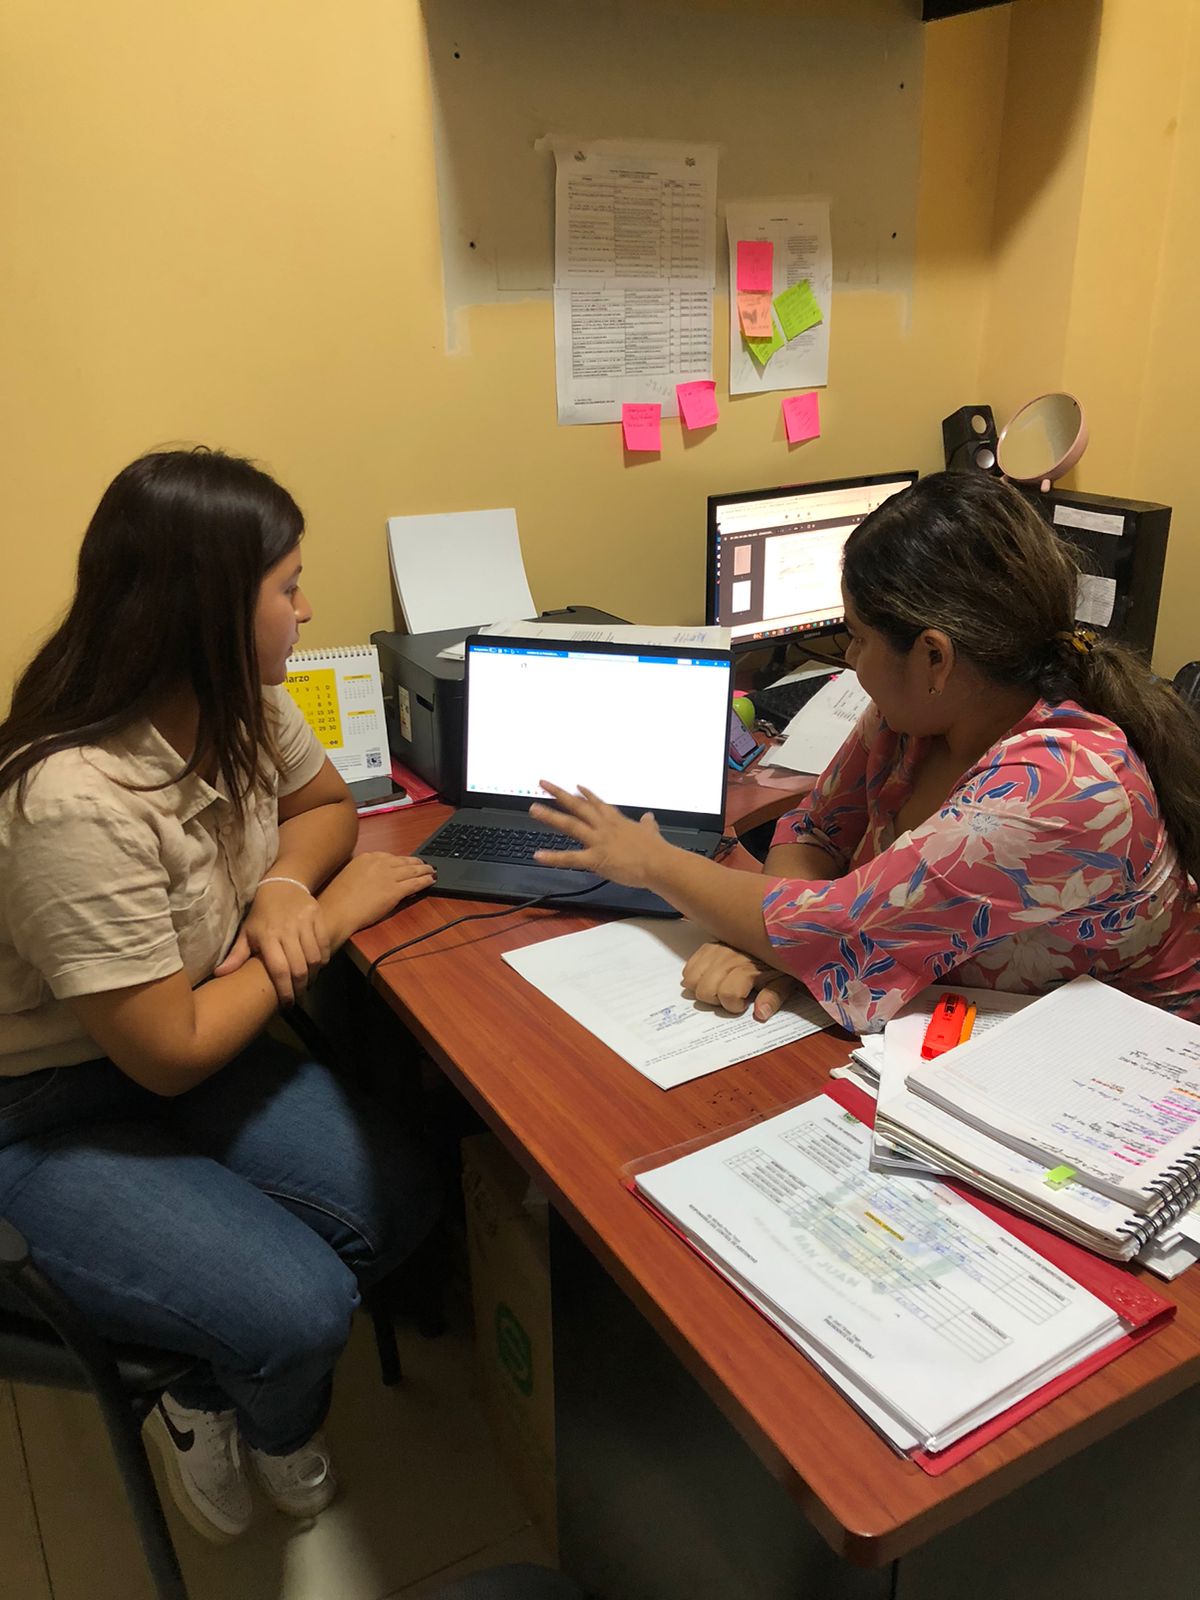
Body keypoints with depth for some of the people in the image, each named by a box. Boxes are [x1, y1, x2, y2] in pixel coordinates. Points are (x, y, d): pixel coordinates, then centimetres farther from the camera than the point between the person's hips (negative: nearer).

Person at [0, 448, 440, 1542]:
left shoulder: (244, 704, -9)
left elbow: (323, 804, 10)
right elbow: (170, 1053, -26)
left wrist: (285, 886, -14)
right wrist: (334, 914, -17)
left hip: (173, 1055, 8)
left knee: (402, 1199, -6)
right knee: (300, 1308, -19)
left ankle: (217, 1398, 21)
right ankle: (276, 1428, 22)